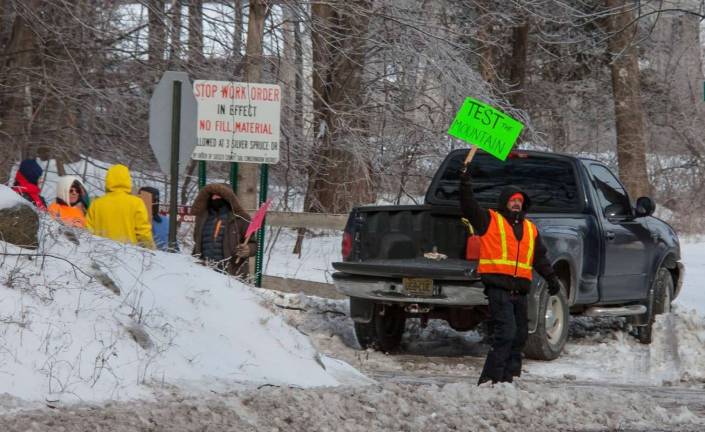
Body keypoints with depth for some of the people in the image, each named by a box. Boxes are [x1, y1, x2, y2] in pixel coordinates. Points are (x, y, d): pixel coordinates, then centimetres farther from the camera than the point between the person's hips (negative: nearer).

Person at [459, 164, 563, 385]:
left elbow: (540, 258, 26)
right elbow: (469, 207, -7)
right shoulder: (489, 220, 5)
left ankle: (509, 376, 19)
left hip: (519, 290, 7)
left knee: (520, 334, 10)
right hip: (498, 288, -7)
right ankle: (491, 378, -16)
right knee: (506, 332, -18)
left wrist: (551, 278, 20)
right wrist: (466, 184, -18)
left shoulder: (530, 229, 22)